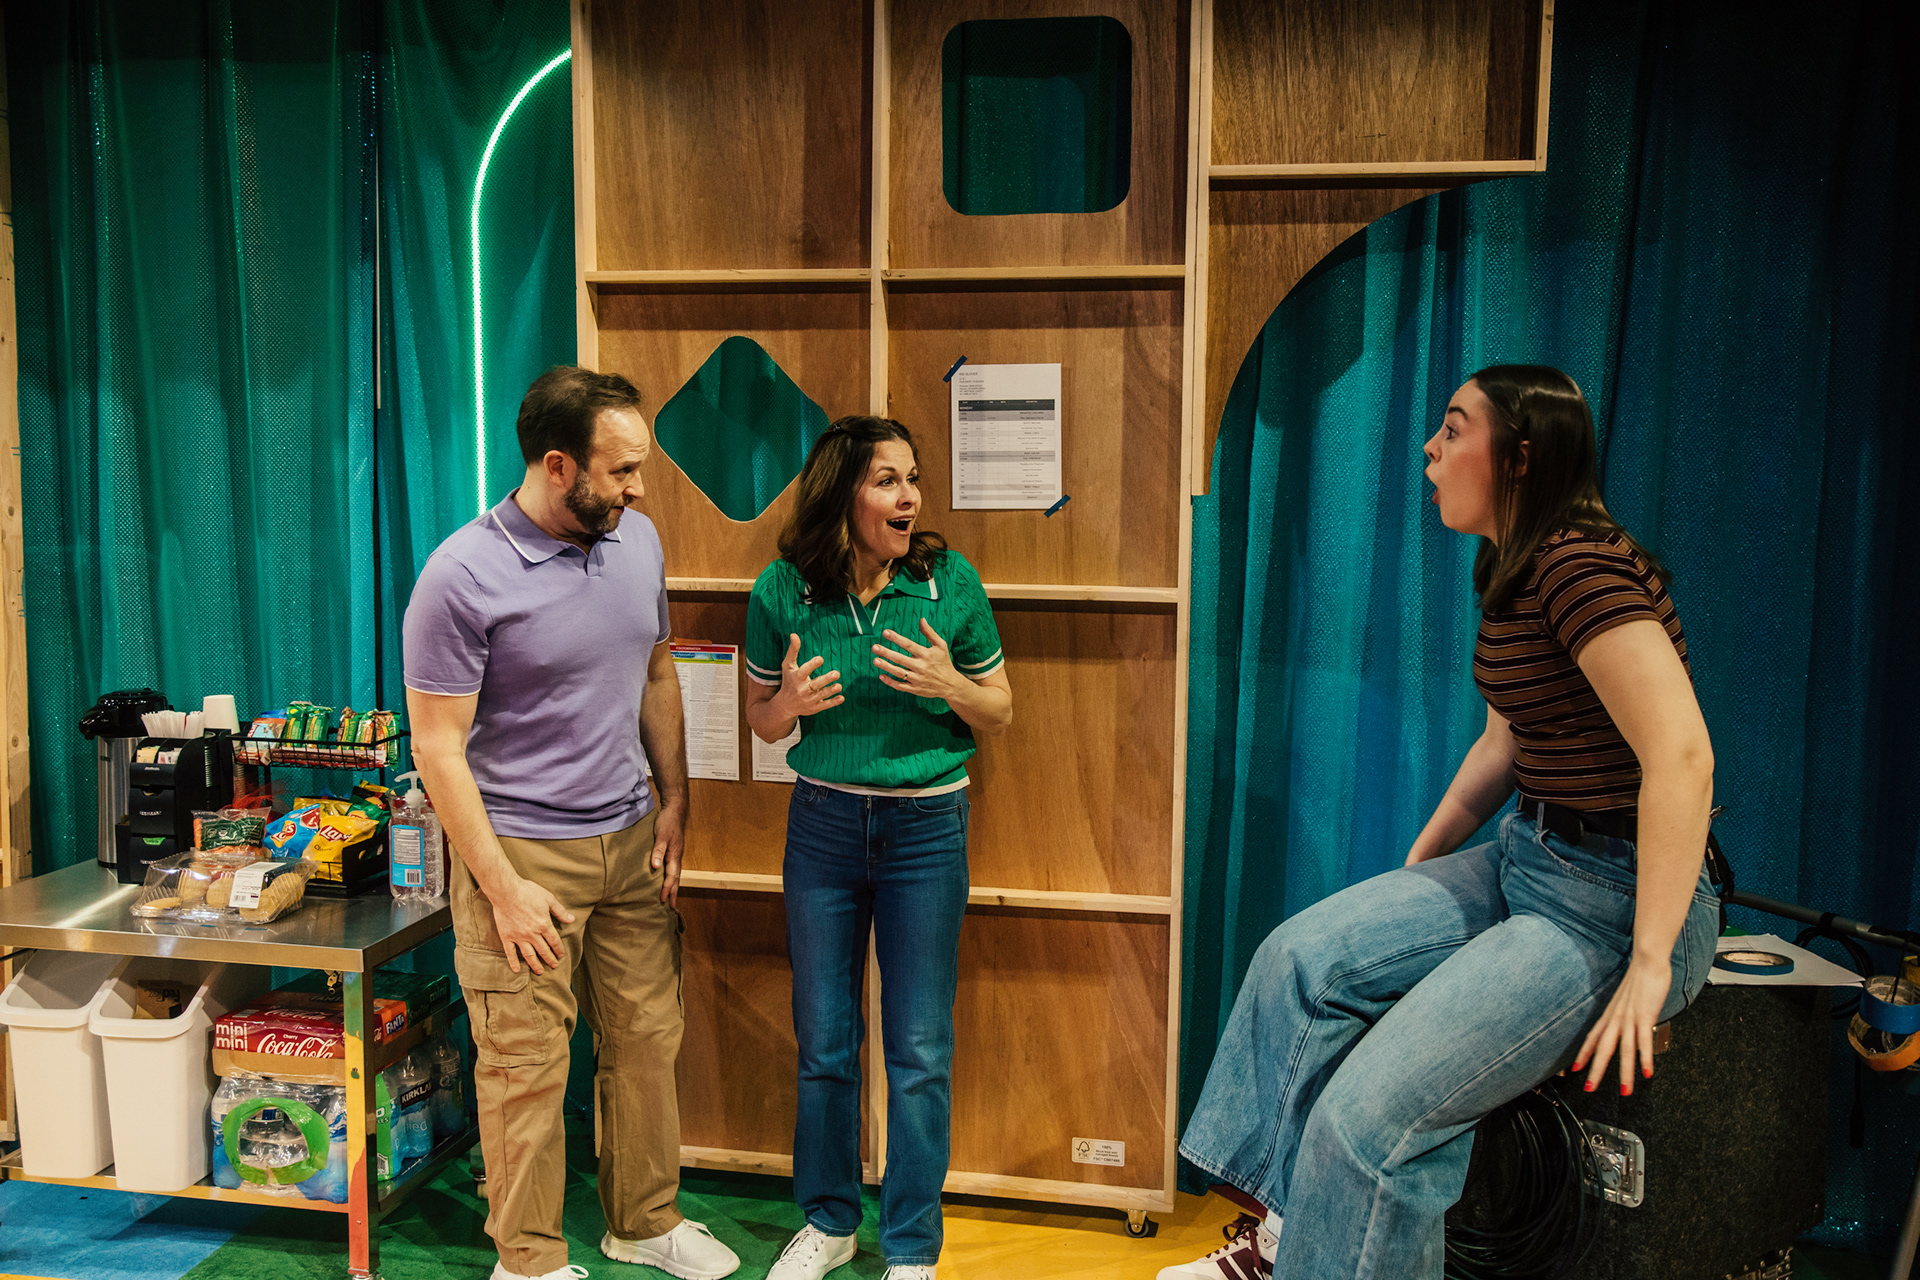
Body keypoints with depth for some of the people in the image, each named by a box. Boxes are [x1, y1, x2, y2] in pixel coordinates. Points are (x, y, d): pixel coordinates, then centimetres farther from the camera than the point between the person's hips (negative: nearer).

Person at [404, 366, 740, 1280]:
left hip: (632, 841, 6)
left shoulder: (636, 540, 3)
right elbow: (437, 744, -14)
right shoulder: (463, 577, -16)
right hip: (523, 851, -6)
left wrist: (675, 802, 11)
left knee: (647, 1039, 14)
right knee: (526, 1067, 3)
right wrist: (501, 887, -15)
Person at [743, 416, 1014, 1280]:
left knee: (920, 1050, 6)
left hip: (926, 827, -1)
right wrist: (788, 702, -16)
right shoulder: (781, 591, -6)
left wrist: (950, 685, -19)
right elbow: (761, 721, 6)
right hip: (823, 822, 1)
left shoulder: (950, 581, -8)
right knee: (823, 1040, 13)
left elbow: (1000, 713, 1)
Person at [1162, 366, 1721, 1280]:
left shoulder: (1579, 566, -21)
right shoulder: (1509, 571, 11)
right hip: (1525, 860, 10)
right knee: (1302, 956, 2)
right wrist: (1415, 869, 21)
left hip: (1615, 897, -10)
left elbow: (1681, 758, -27)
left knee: (1374, 1112, -16)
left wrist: (1650, 965, -24)